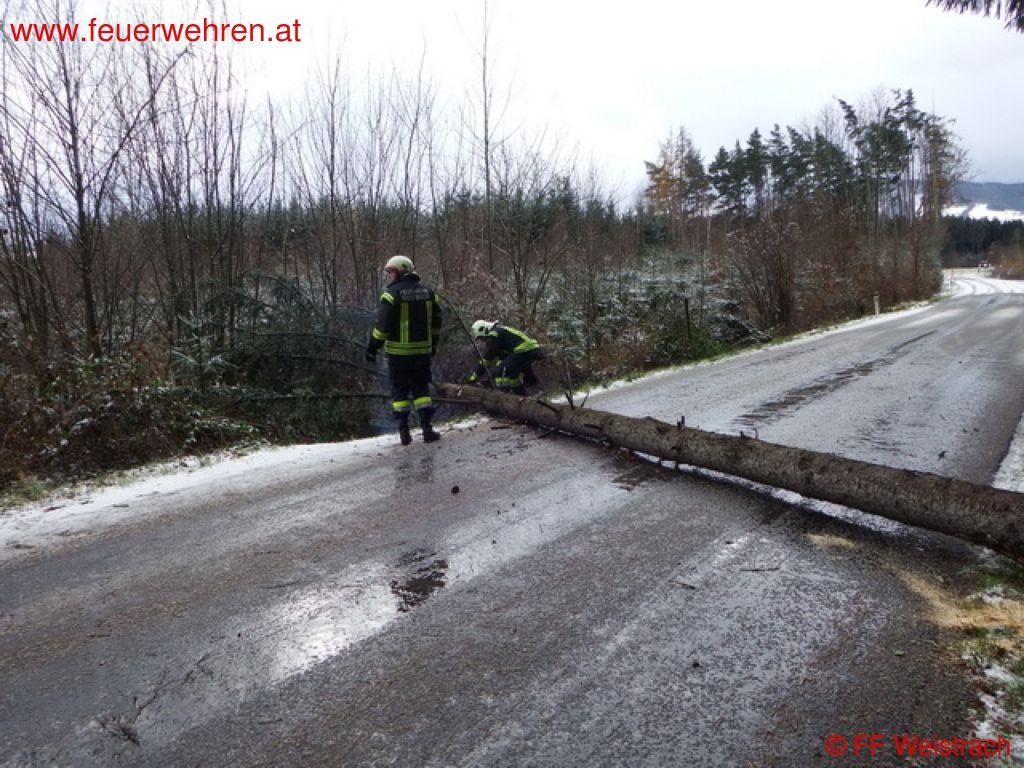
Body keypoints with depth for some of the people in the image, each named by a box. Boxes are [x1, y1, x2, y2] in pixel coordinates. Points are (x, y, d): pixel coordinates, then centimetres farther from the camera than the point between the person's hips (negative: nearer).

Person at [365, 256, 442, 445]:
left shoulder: (392, 293, -10)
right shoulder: (426, 291, 9)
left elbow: (382, 324, -15)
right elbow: (436, 320, 14)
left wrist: (372, 347, -7)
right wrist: (433, 343, 23)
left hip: (398, 351, -4)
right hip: (422, 350, 4)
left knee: (400, 390, 7)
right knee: (421, 389, 13)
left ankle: (404, 432, 7)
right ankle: (427, 428, 4)